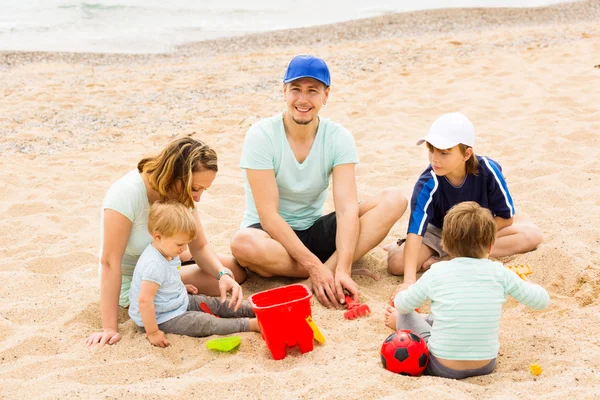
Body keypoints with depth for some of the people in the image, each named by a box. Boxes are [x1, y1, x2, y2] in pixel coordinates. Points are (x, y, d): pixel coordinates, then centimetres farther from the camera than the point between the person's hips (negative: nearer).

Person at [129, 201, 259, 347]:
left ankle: (254, 309, 14)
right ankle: (250, 324, -20)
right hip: (162, 318, -10)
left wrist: (180, 286, 14)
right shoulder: (154, 266, -34)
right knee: (204, 322, -20)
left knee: (215, 304, 9)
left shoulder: (167, 252, -1)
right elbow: (144, 300, -36)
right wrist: (152, 333, -32)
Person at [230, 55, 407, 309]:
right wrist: (315, 266, -28)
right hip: (273, 235, -3)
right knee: (243, 243, -40)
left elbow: (347, 208, -17)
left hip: (315, 232, 3)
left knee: (394, 200, -16)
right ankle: (330, 268, -18)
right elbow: (269, 216, -21)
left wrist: (342, 270, -32)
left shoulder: (339, 138, -7)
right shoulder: (261, 136, -16)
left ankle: (331, 268, -26)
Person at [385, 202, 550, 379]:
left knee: (407, 315, 22)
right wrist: (525, 284, 24)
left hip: (442, 368, -3)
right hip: (486, 366, 3)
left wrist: (400, 296, 28)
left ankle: (400, 323, 51)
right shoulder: (500, 273, -10)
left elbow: (402, 304, 3)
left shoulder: (436, 273, -12)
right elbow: (542, 300, 2)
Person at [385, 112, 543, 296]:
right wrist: (409, 280, -51)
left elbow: (506, 217, -14)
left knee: (532, 234, -25)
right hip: (439, 232, -3)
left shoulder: (487, 170, -25)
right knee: (396, 264, -31)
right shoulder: (428, 184, -30)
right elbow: (415, 231, -40)